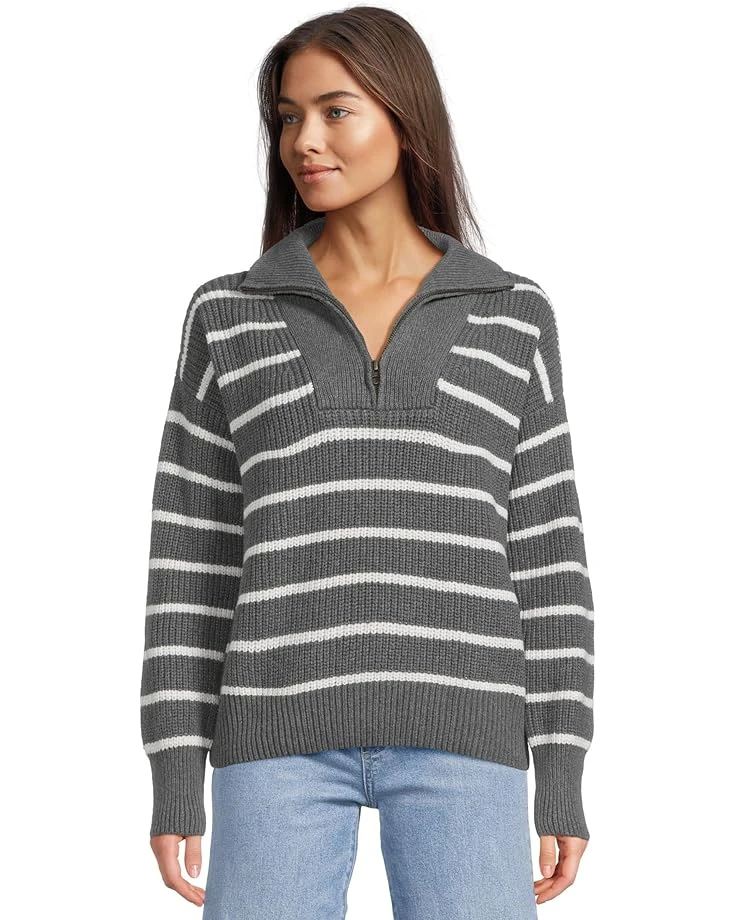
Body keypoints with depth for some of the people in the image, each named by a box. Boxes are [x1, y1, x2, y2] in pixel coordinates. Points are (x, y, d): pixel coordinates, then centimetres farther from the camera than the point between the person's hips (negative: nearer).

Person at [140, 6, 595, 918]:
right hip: (286, 729, 0)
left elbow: (542, 550, 8)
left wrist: (562, 778, 3)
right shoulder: (230, 316, 8)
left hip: (454, 730, 0)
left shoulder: (511, 317, 9)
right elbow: (193, 557, 7)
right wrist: (176, 777, 1)